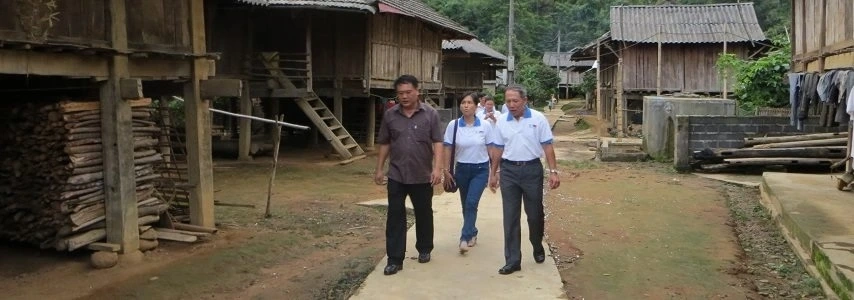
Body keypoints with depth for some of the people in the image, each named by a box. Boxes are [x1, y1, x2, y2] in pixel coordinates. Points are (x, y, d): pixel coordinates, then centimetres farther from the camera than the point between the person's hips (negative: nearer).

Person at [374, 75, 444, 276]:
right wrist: (379, 169, 7)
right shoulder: (390, 115, 2)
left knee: (424, 214, 14)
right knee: (395, 216, 0)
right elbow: (384, 144, 9)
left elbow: (437, 143, -7)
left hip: (422, 176, -1)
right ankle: (395, 259, 6)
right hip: (396, 176, 1)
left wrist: (437, 168, -17)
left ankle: (424, 249, 33)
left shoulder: (430, 114, -4)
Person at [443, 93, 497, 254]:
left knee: (471, 203, -14)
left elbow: (491, 148, 1)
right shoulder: (453, 125, -6)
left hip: (480, 169, -2)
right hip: (462, 169, 2)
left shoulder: (485, 125, -7)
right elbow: (448, 149, -1)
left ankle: (465, 238, -10)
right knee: (466, 204, 13)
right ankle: (472, 233, 33)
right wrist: (446, 170, -2)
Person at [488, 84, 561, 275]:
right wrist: (493, 174, 12)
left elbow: (547, 146, -3)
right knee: (510, 217, 2)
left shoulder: (538, 119, -5)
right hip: (509, 171, 2)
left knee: (535, 213, 9)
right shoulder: (501, 123, 3)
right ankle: (512, 260, 7)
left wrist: (553, 171, -9)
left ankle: (538, 247, 37)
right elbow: (498, 150, 11)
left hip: (532, 169, -2)